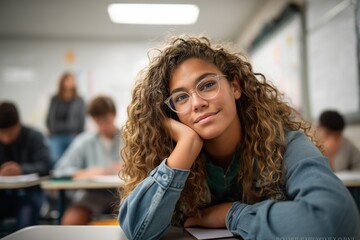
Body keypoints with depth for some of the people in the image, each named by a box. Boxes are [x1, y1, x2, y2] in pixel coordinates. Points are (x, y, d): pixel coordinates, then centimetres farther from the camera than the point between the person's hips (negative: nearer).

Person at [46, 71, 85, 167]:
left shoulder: (79, 101, 4)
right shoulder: (54, 100, 10)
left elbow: (82, 120, 2)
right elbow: (49, 118, 14)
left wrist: (78, 136, -3)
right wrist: (51, 131, 4)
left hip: (73, 136, -1)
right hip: (56, 137, 2)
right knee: (55, 159, -7)